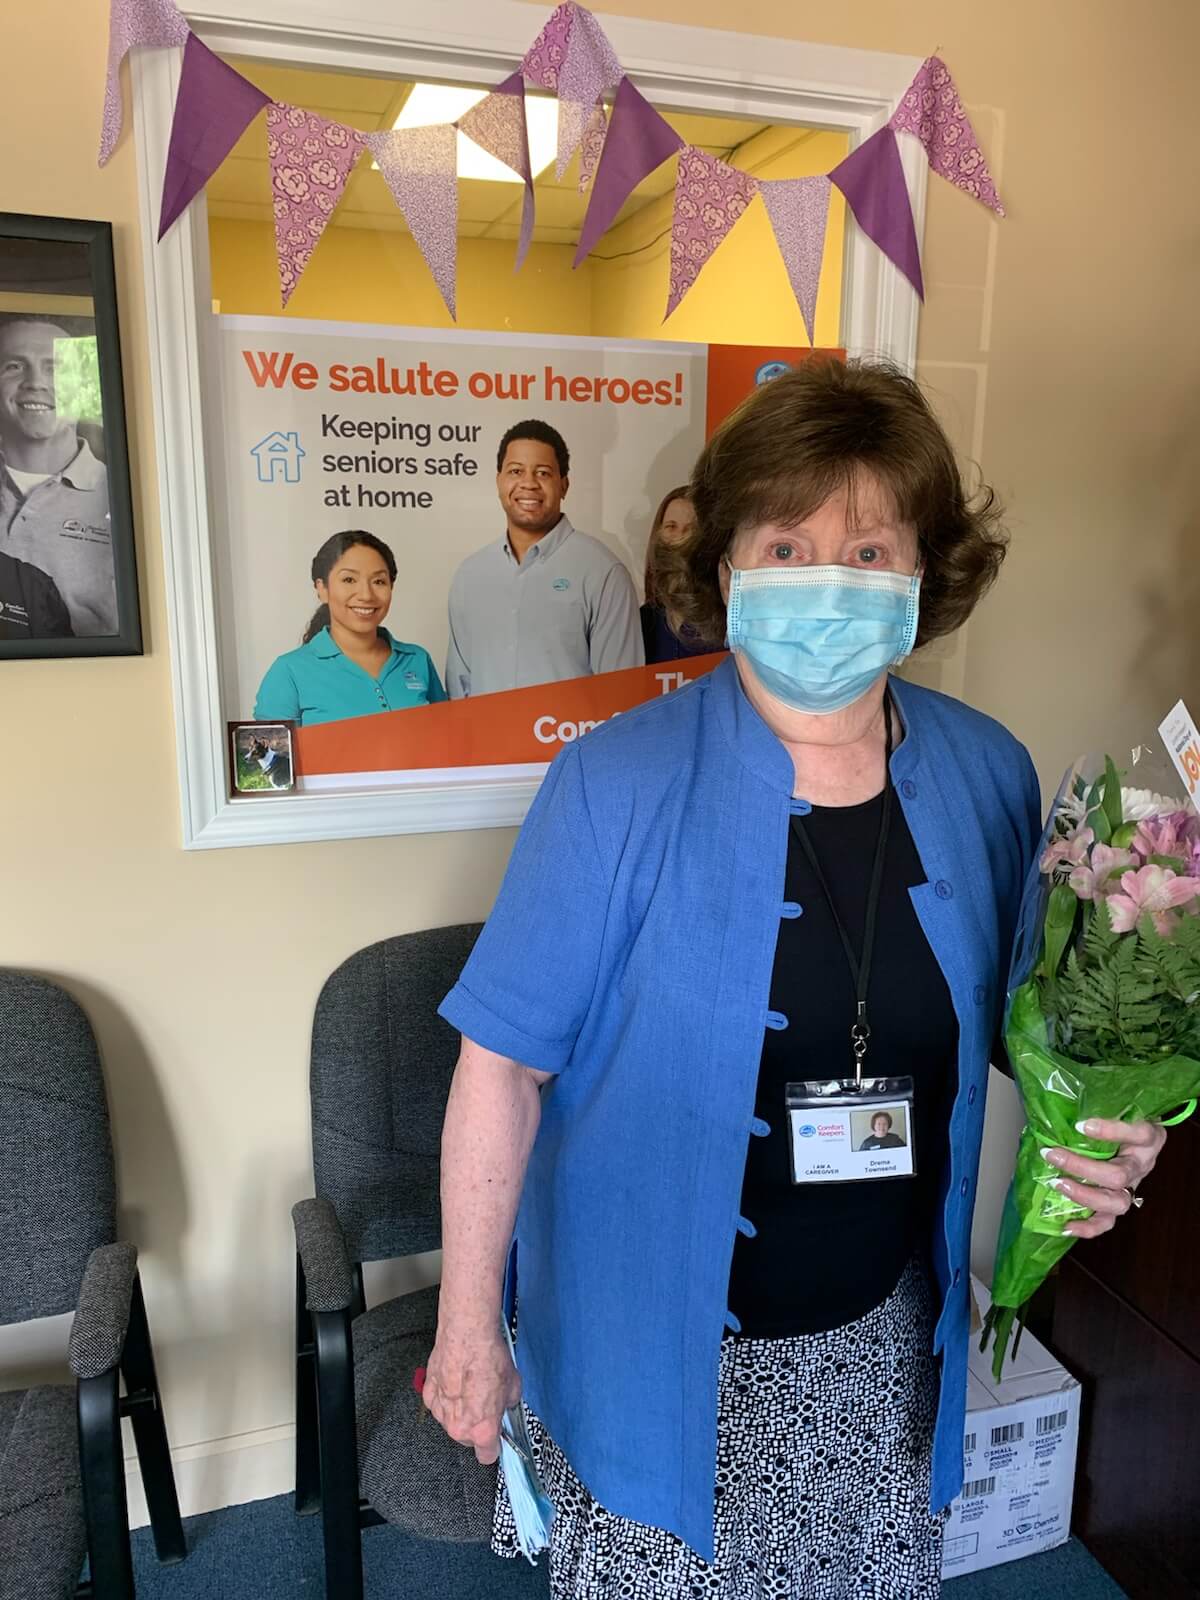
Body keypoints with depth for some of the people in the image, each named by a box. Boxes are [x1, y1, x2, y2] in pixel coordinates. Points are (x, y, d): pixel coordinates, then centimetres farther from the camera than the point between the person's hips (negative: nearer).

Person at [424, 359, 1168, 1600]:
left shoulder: (989, 778, -7)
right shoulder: (618, 786, -21)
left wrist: (1102, 1140, -11)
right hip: (653, 1348, -3)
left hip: (882, 1332, 4)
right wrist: (467, 1326, -10)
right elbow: (503, 1061, -15)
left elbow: (1012, 1023, 8)